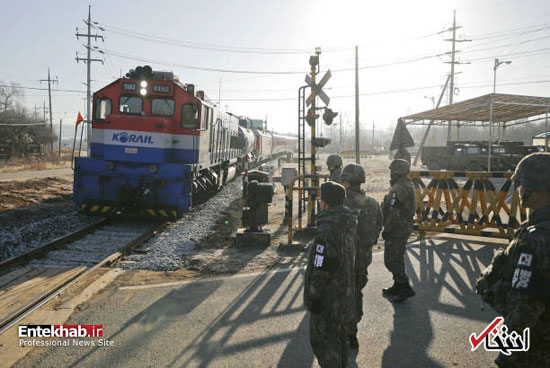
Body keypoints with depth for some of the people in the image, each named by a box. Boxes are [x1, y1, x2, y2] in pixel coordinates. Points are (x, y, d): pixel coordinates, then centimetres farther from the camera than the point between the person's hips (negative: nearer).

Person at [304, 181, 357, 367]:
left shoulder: (326, 230, -26)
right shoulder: (349, 224, 3)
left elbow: (321, 268, -24)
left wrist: (313, 297, -14)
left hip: (328, 296, -9)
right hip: (346, 293, 9)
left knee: (322, 340, 4)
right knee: (340, 336, 23)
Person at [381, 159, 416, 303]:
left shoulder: (399, 188, -22)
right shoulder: (408, 185, 11)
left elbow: (393, 211, -26)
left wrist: (386, 229, -19)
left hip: (396, 230, -10)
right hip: (405, 227, 10)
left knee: (391, 260, -6)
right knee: (398, 258, 18)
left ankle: (405, 289, -4)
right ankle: (397, 287, 28)